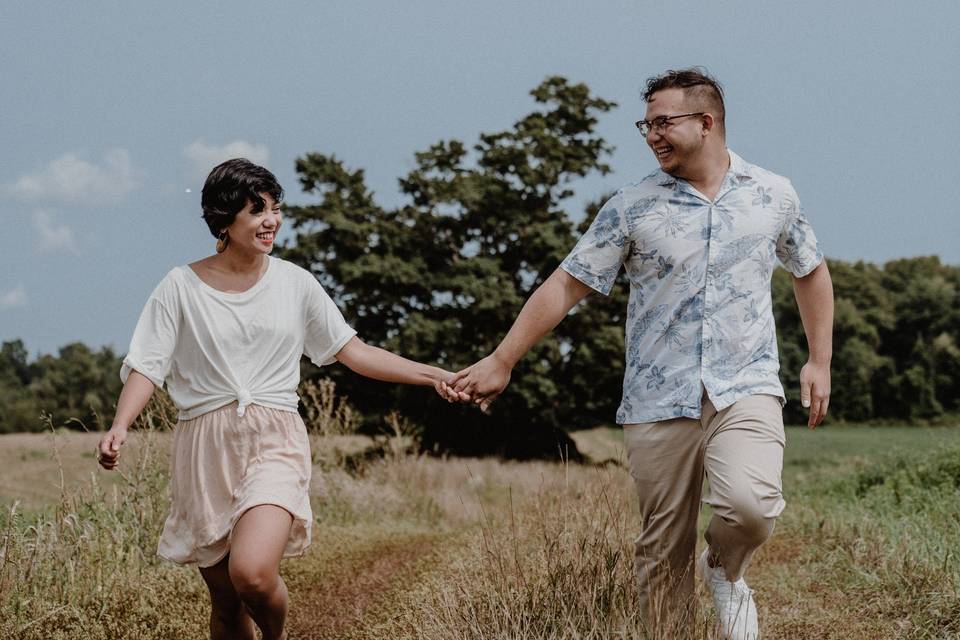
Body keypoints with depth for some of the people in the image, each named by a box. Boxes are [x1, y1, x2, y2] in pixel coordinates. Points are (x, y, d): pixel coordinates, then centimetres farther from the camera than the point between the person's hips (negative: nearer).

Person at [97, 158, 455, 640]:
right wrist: (120, 426, -20)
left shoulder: (294, 282, 7)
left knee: (252, 574, -25)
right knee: (225, 601, 4)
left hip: (274, 442, 0)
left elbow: (351, 351, 11)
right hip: (205, 447, 1)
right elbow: (147, 365, -2)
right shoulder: (181, 287, 2)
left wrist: (435, 376, 5)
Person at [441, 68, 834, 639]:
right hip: (658, 400, 1)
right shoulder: (631, 209, 3)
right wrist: (501, 362, -1)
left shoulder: (773, 196, 7)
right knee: (663, 549, 2)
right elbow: (566, 286, 3)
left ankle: (727, 573, 8)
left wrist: (820, 361, 16)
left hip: (747, 389, 0)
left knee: (751, 504, -25)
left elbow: (811, 272, 22)